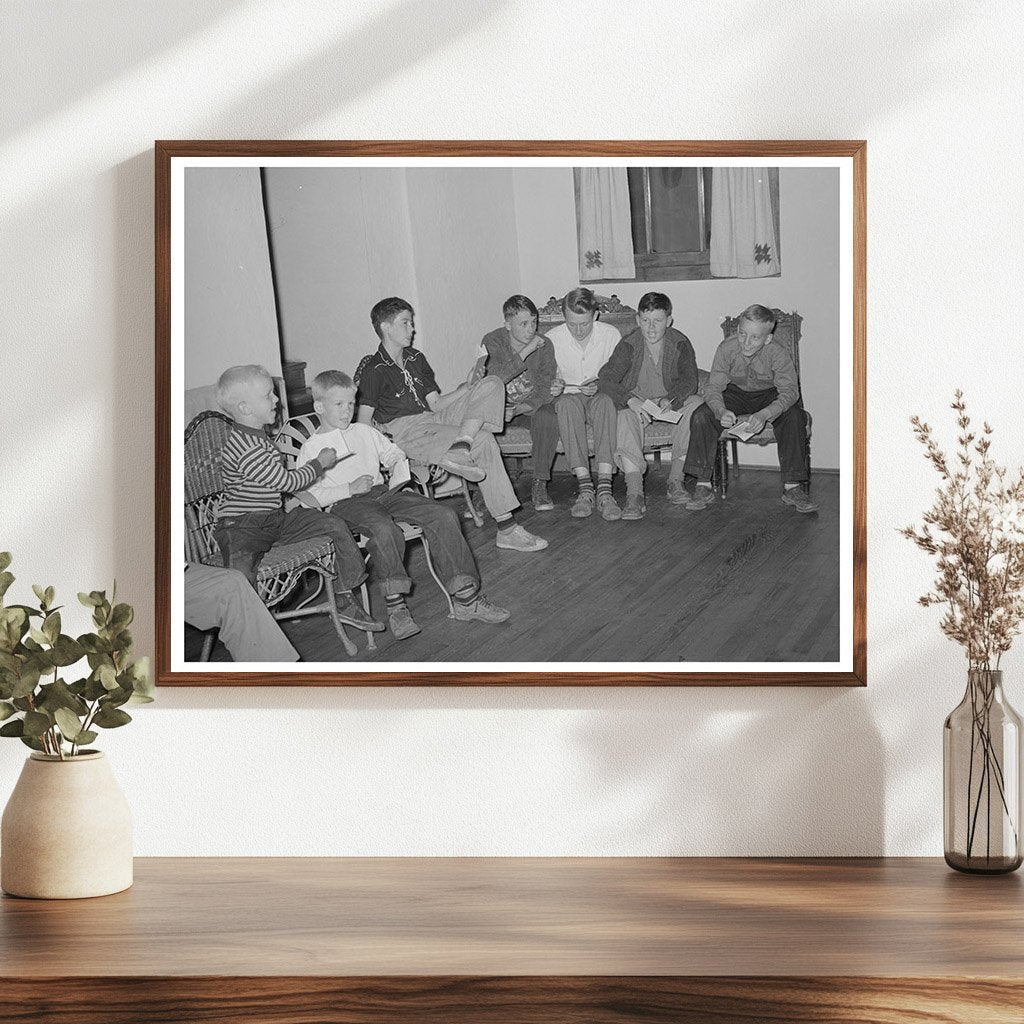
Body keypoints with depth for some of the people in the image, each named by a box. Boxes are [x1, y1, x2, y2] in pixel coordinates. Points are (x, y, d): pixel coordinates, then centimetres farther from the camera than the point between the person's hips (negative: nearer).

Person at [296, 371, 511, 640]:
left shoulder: (364, 432, 22)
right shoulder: (311, 448, 3)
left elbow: (395, 455, 33)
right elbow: (306, 496, -8)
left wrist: (399, 473, 9)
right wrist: (349, 489, -14)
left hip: (383, 493, 6)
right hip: (346, 505, -6)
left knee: (443, 515, -14)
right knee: (385, 529, -40)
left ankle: (465, 597, -13)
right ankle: (395, 607, -32)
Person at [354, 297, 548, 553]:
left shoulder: (416, 359, 21)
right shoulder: (372, 370, -3)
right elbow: (363, 424, -6)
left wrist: (464, 391, 2)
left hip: (433, 418, 8)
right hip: (404, 430, -8)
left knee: (492, 385, -12)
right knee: (483, 441, -27)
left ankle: (460, 447, -33)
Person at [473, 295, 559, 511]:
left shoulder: (543, 345, -6)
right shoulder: (492, 342, -9)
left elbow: (545, 390, -10)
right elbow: (494, 379, -25)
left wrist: (518, 410, -27)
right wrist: (524, 353, -30)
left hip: (532, 406, 0)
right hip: (501, 404, 0)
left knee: (547, 419, -34)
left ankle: (539, 485, -24)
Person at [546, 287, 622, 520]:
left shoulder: (611, 335, -3)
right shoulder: (552, 339, -3)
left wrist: (600, 385, -22)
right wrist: (552, 387, -20)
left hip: (600, 398, 0)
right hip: (568, 398, 0)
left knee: (605, 400, -37)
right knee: (568, 402, -36)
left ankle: (604, 487, -46)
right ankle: (584, 485, -42)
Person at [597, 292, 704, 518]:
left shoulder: (680, 343, -6)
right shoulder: (628, 345, -10)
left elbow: (688, 379, -16)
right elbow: (605, 380, -19)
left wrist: (670, 399, -38)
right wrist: (631, 400, -38)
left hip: (672, 402, 2)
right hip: (636, 401, -2)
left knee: (696, 403, -28)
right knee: (626, 415, -35)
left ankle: (676, 480, -27)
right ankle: (634, 493, -49)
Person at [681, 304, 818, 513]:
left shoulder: (777, 354, -27)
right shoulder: (727, 349, -23)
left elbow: (789, 391, -32)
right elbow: (713, 387, -22)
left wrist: (764, 415, -51)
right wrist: (721, 411, -45)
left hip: (768, 395, -1)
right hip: (735, 393, 1)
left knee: (794, 417, -31)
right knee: (701, 416, -24)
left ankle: (792, 487, -23)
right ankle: (702, 486, -16)